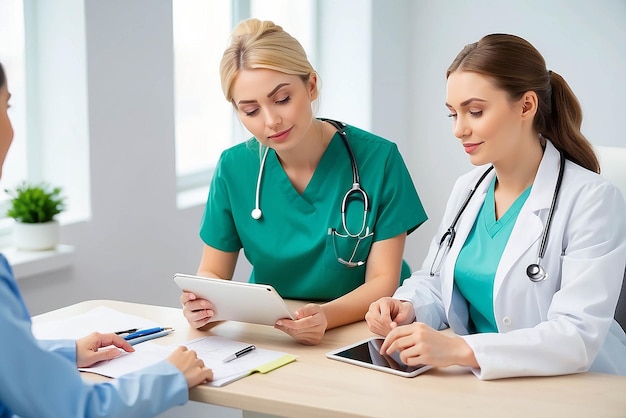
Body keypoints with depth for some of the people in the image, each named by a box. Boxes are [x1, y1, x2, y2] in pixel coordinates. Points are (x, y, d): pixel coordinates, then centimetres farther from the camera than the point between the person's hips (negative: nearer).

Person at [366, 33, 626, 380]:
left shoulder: (592, 200, -13)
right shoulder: (467, 189, 9)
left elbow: (579, 337, -22)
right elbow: (433, 282, 16)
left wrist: (461, 350, -33)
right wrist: (407, 309, -8)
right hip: (480, 384, 7)